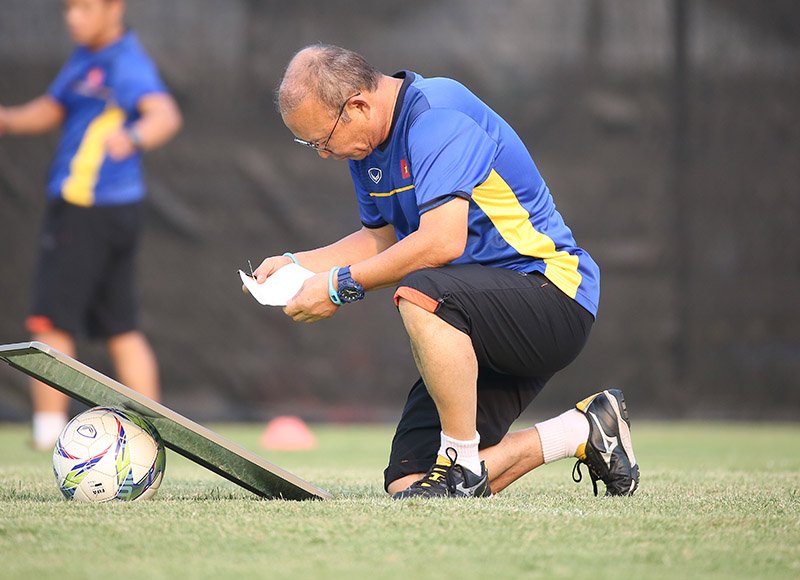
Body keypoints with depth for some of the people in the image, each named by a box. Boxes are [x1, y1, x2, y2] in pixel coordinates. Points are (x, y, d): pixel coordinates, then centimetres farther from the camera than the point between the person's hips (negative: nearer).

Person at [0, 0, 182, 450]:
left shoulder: (127, 66, -20)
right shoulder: (87, 56, 12)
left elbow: (166, 114, -37)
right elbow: (52, 110, 21)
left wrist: (133, 138, -59)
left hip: (89, 213, -10)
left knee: (52, 323, -3)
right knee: (121, 330, 12)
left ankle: (48, 430, 1)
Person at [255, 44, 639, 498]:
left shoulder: (438, 116, -20)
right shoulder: (368, 145, 9)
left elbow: (441, 243, -30)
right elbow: (383, 239, 22)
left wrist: (342, 285, -22)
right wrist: (297, 264, 8)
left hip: (552, 293, -10)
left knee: (422, 292, -40)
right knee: (407, 484, -1)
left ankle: (462, 461, -22)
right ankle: (582, 431, 13)